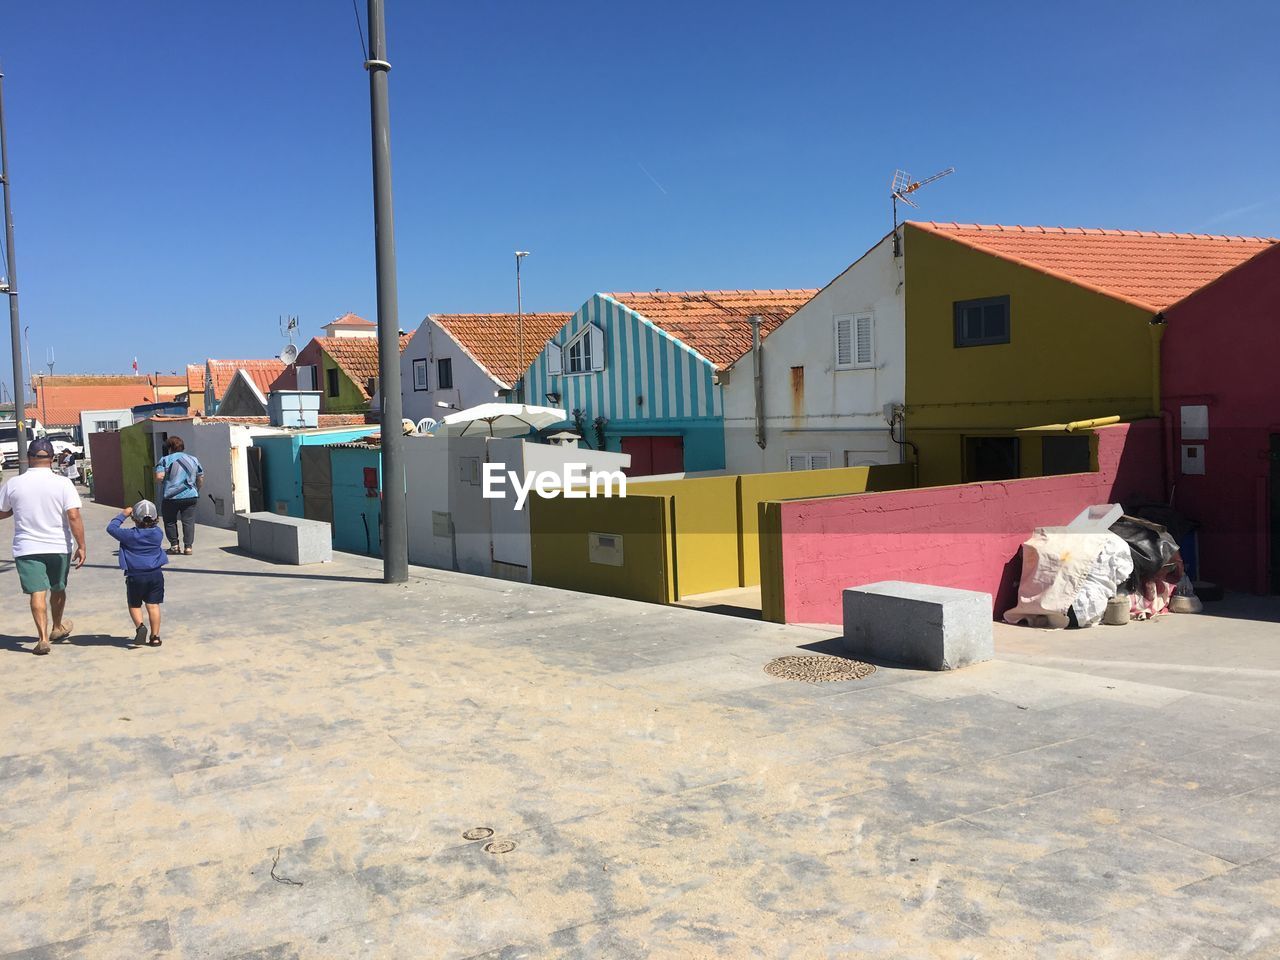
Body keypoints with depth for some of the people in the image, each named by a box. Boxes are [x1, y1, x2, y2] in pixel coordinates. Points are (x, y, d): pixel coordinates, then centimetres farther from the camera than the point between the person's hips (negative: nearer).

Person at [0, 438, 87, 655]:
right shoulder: (63, 483, -10)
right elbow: (74, 517, -14)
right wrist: (81, 546, -10)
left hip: (27, 549, 0)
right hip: (59, 547, 1)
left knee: (37, 592, -1)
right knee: (57, 589, 19)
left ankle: (43, 638, -9)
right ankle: (58, 627, 37)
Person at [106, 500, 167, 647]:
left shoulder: (130, 535, -11)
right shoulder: (158, 533, -1)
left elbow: (111, 528, 0)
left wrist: (123, 515, 7)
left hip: (135, 576, -3)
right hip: (155, 574, 3)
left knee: (134, 605, 12)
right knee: (153, 605, 5)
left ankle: (140, 626, -12)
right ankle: (155, 636, 5)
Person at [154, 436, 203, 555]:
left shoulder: (166, 460, -2)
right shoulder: (193, 459, 9)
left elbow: (159, 477, -13)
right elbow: (201, 479, 12)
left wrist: (157, 480, 9)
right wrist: (196, 490, 27)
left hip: (171, 497, -2)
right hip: (190, 496, 2)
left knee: (170, 521, 14)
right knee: (188, 521, 4)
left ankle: (174, 545, 15)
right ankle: (188, 546, 0)